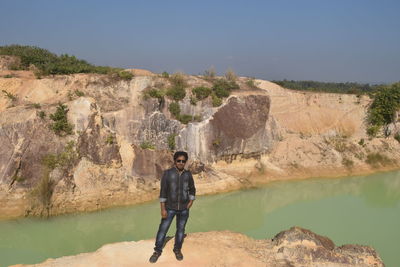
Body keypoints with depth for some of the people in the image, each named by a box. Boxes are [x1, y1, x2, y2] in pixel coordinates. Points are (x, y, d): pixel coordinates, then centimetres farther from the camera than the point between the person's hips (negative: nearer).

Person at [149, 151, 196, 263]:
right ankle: (157, 251, 19)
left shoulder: (188, 174, -2)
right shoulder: (167, 173, -11)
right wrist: (163, 209, -13)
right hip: (170, 207, -2)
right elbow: (163, 192, -10)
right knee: (162, 229, 2)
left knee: (180, 230, 12)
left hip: (184, 208, 2)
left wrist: (190, 203, -1)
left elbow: (192, 190, 10)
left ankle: (177, 249, 30)